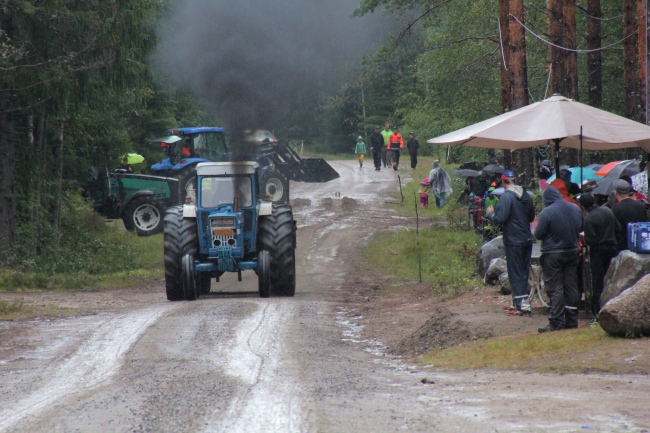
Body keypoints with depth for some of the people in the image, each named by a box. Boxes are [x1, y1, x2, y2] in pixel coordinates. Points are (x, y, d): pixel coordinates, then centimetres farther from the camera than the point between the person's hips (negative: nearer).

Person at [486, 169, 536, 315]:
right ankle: (517, 302, 23)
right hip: (527, 240, 8)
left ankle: (522, 305, -6)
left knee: (515, 273, -3)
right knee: (523, 272, 14)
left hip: (513, 241, -8)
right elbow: (532, 217, 16)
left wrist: (490, 213, -2)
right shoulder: (526, 195, 7)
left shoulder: (506, 196, -17)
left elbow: (499, 218, -22)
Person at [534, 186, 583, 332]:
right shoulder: (576, 209, 2)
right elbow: (580, 229, 14)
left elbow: (538, 234, -13)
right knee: (572, 287, 11)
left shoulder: (547, 212, -18)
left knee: (555, 289, -2)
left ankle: (556, 322, -4)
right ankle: (572, 320, 15)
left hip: (553, 255, -6)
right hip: (572, 253, 6)